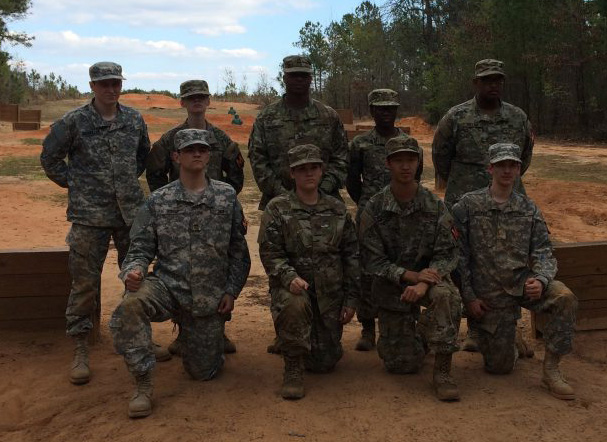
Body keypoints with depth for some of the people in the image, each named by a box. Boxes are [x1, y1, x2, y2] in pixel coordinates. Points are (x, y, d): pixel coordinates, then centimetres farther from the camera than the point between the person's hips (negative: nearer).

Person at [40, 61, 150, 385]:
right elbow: (49, 158, 5)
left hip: (131, 212, 4)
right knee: (85, 283, -2)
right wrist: (74, 183, 1)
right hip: (89, 216, -4)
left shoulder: (134, 119, 7)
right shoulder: (74, 122, -4)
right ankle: (80, 351, 9)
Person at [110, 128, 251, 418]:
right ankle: (143, 384, -17)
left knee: (203, 371, 5)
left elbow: (239, 250, 7)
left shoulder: (227, 197, 4)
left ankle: (211, 341, 42)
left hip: (209, 298, 1)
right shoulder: (157, 202, 4)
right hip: (167, 285, 0)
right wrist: (133, 270, -20)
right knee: (130, 305, -34)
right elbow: (141, 248, 2)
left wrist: (231, 290, -1)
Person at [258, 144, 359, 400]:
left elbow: (351, 255, 9)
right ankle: (293, 369, -17)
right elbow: (269, 253, -8)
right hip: (292, 286, -3)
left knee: (325, 363, 5)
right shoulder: (277, 209, -3)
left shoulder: (338, 210, 6)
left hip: (330, 292, 3)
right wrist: (289, 277, -27)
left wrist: (351, 299, 4)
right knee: (294, 305, -40)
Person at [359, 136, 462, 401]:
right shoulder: (374, 209, -10)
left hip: (429, 276, 0)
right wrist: (410, 275, -25)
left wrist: (424, 283, -27)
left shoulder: (434, 206, -8)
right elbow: (372, 260, -11)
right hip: (391, 285, 0)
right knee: (402, 365, -3)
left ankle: (442, 372, -24)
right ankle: (416, 338, 35)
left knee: (446, 296, -37)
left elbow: (446, 254, -9)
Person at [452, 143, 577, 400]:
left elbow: (543, 252, 1)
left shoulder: (528, 209, 5)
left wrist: (541, 280, -21)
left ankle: (551, 369, -14)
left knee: (565, 298, -29)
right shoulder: (468, 205, -4)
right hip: (489, 293, -2)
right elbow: (458, 255, -3)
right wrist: (468, 297, -7)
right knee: (500, 367, -1)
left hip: (522, 281, 2)